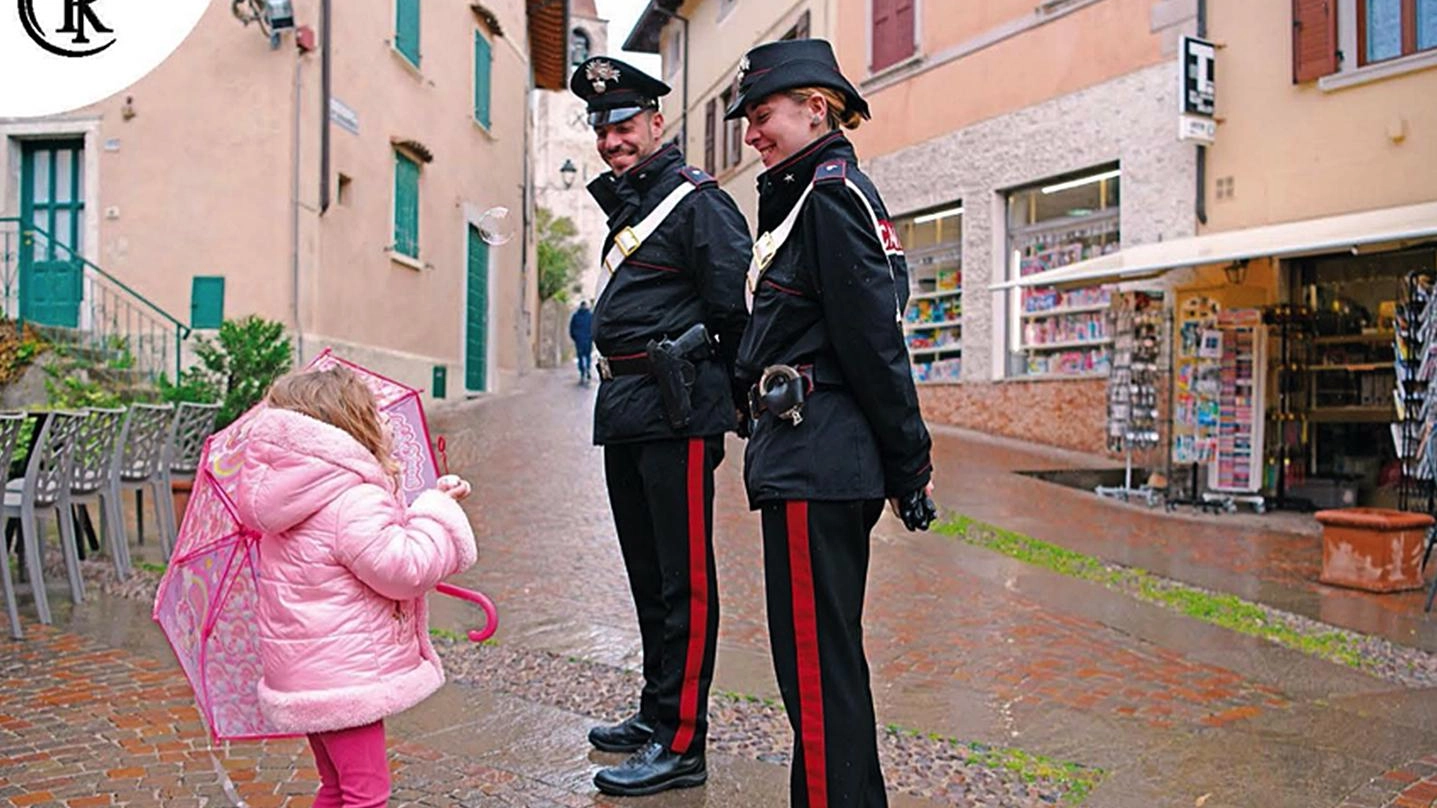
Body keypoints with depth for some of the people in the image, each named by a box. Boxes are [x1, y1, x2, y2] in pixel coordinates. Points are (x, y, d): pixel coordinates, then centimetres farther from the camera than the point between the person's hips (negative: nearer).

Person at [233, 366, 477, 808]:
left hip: (306, 671, 10)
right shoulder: (355, 501, -23)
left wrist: (432, 503, 17)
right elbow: (404, 568, -25)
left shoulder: (297, 501, 9)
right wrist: (438, 508, -14)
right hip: (343, 675, -10)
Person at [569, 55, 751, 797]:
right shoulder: (626, 204, 20)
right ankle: (656, 712, 31)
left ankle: (680, 744, 7)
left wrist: (742, 395, -5)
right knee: (647, 572, 17)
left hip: (676, 414, -9)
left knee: (683, 579, -2)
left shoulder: (696, 200, -8)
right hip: (624, 415, 9)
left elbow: (740, 307, -13)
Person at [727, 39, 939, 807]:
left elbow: (873, 340, -16)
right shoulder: (805, 196, 19)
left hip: (811, 463, -10)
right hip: (818, 458, 10)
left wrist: (909, 463, -13)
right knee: (827, 651, 19)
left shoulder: (831, 192, -11)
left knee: (815, 660, -1)